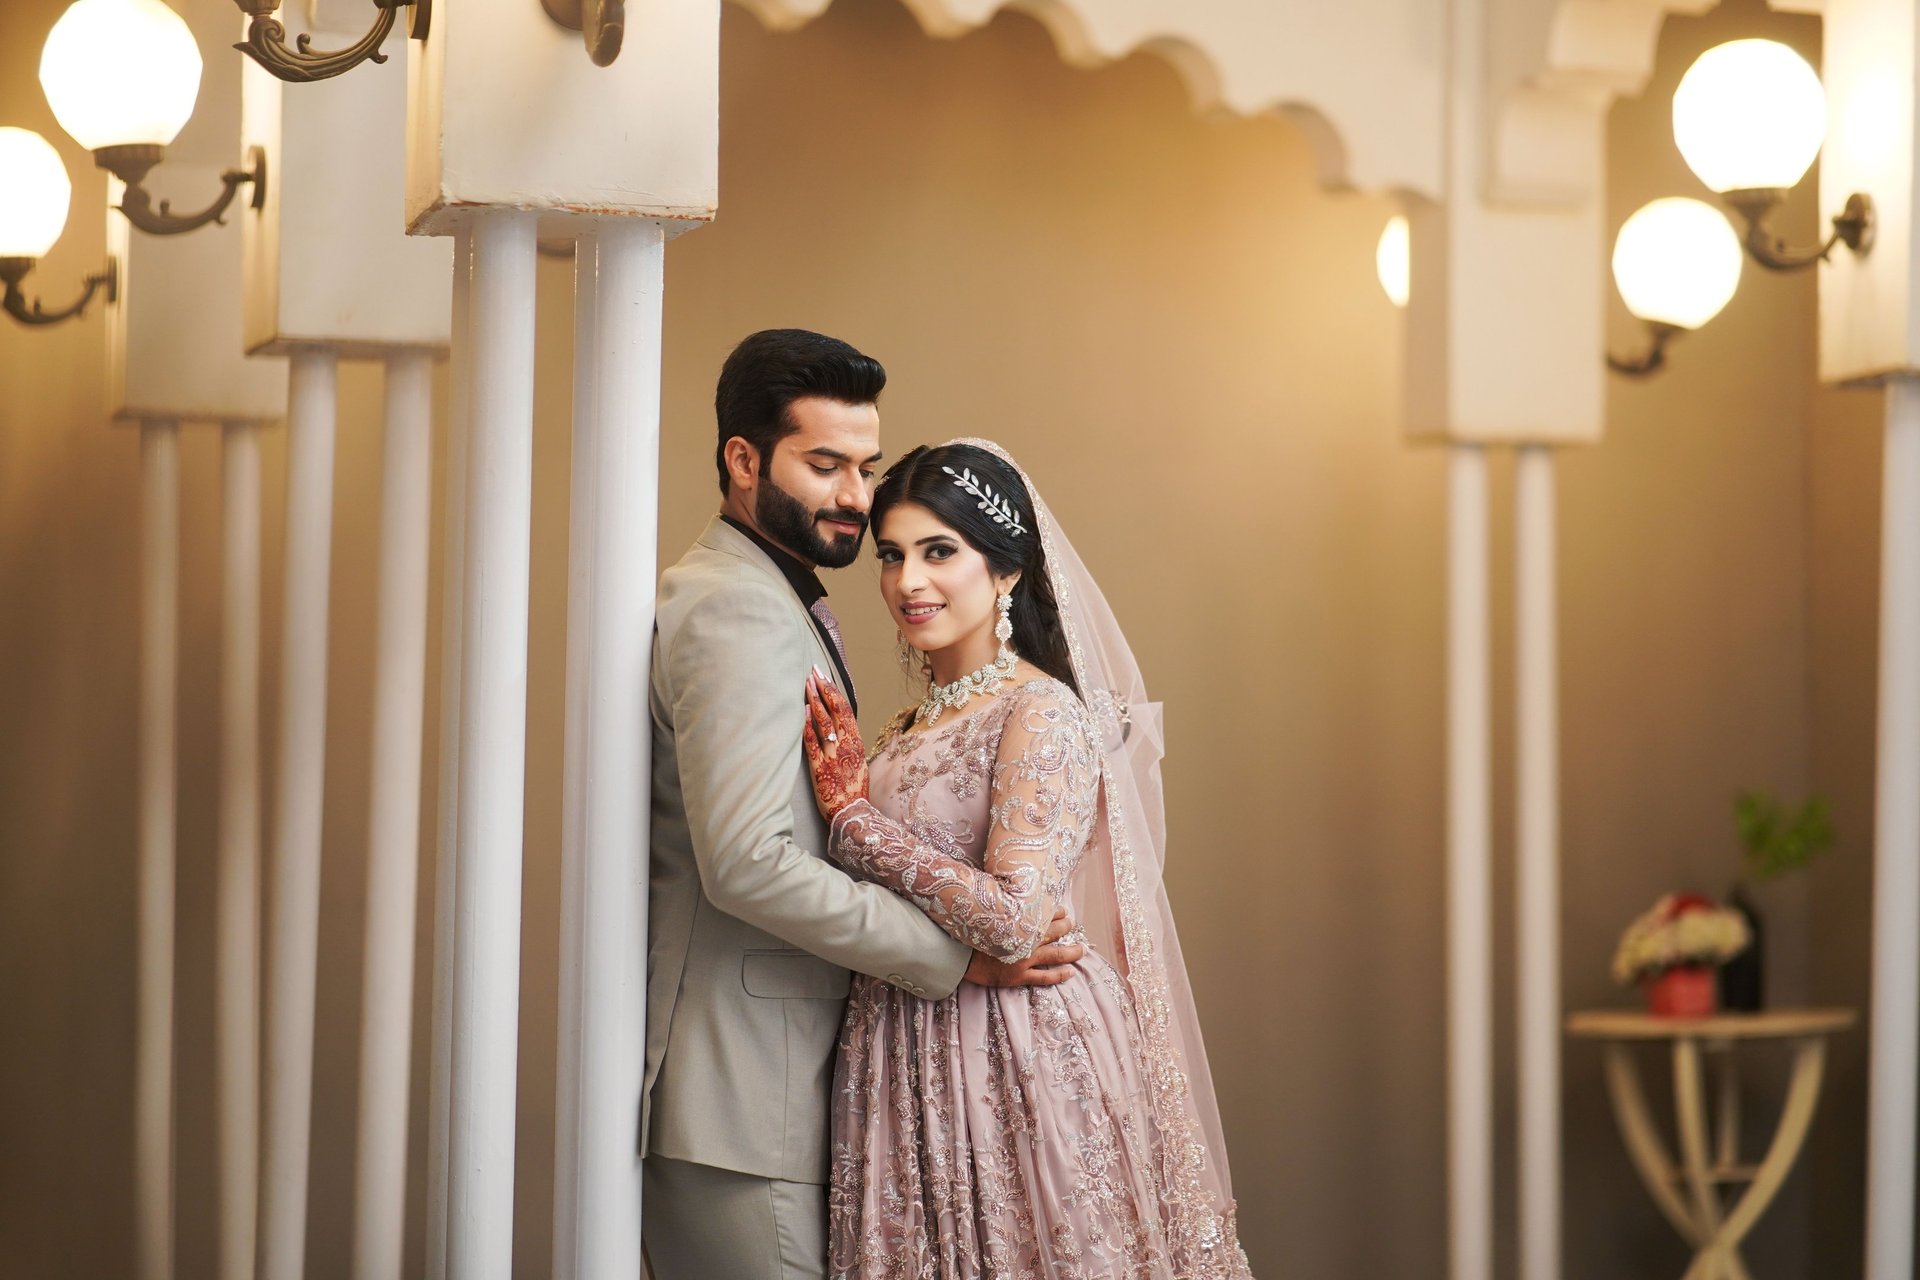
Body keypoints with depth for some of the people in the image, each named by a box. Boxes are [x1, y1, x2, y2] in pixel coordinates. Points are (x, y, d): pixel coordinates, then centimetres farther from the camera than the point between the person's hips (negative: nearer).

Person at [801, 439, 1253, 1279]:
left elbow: (1014, 920, -22)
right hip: (906, 1073, 8)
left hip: (1012, 1067, -8)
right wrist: (844, 795, 3)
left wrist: (853, 816, -14)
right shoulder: (911, 727, 13)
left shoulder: (1044, 715, -12)